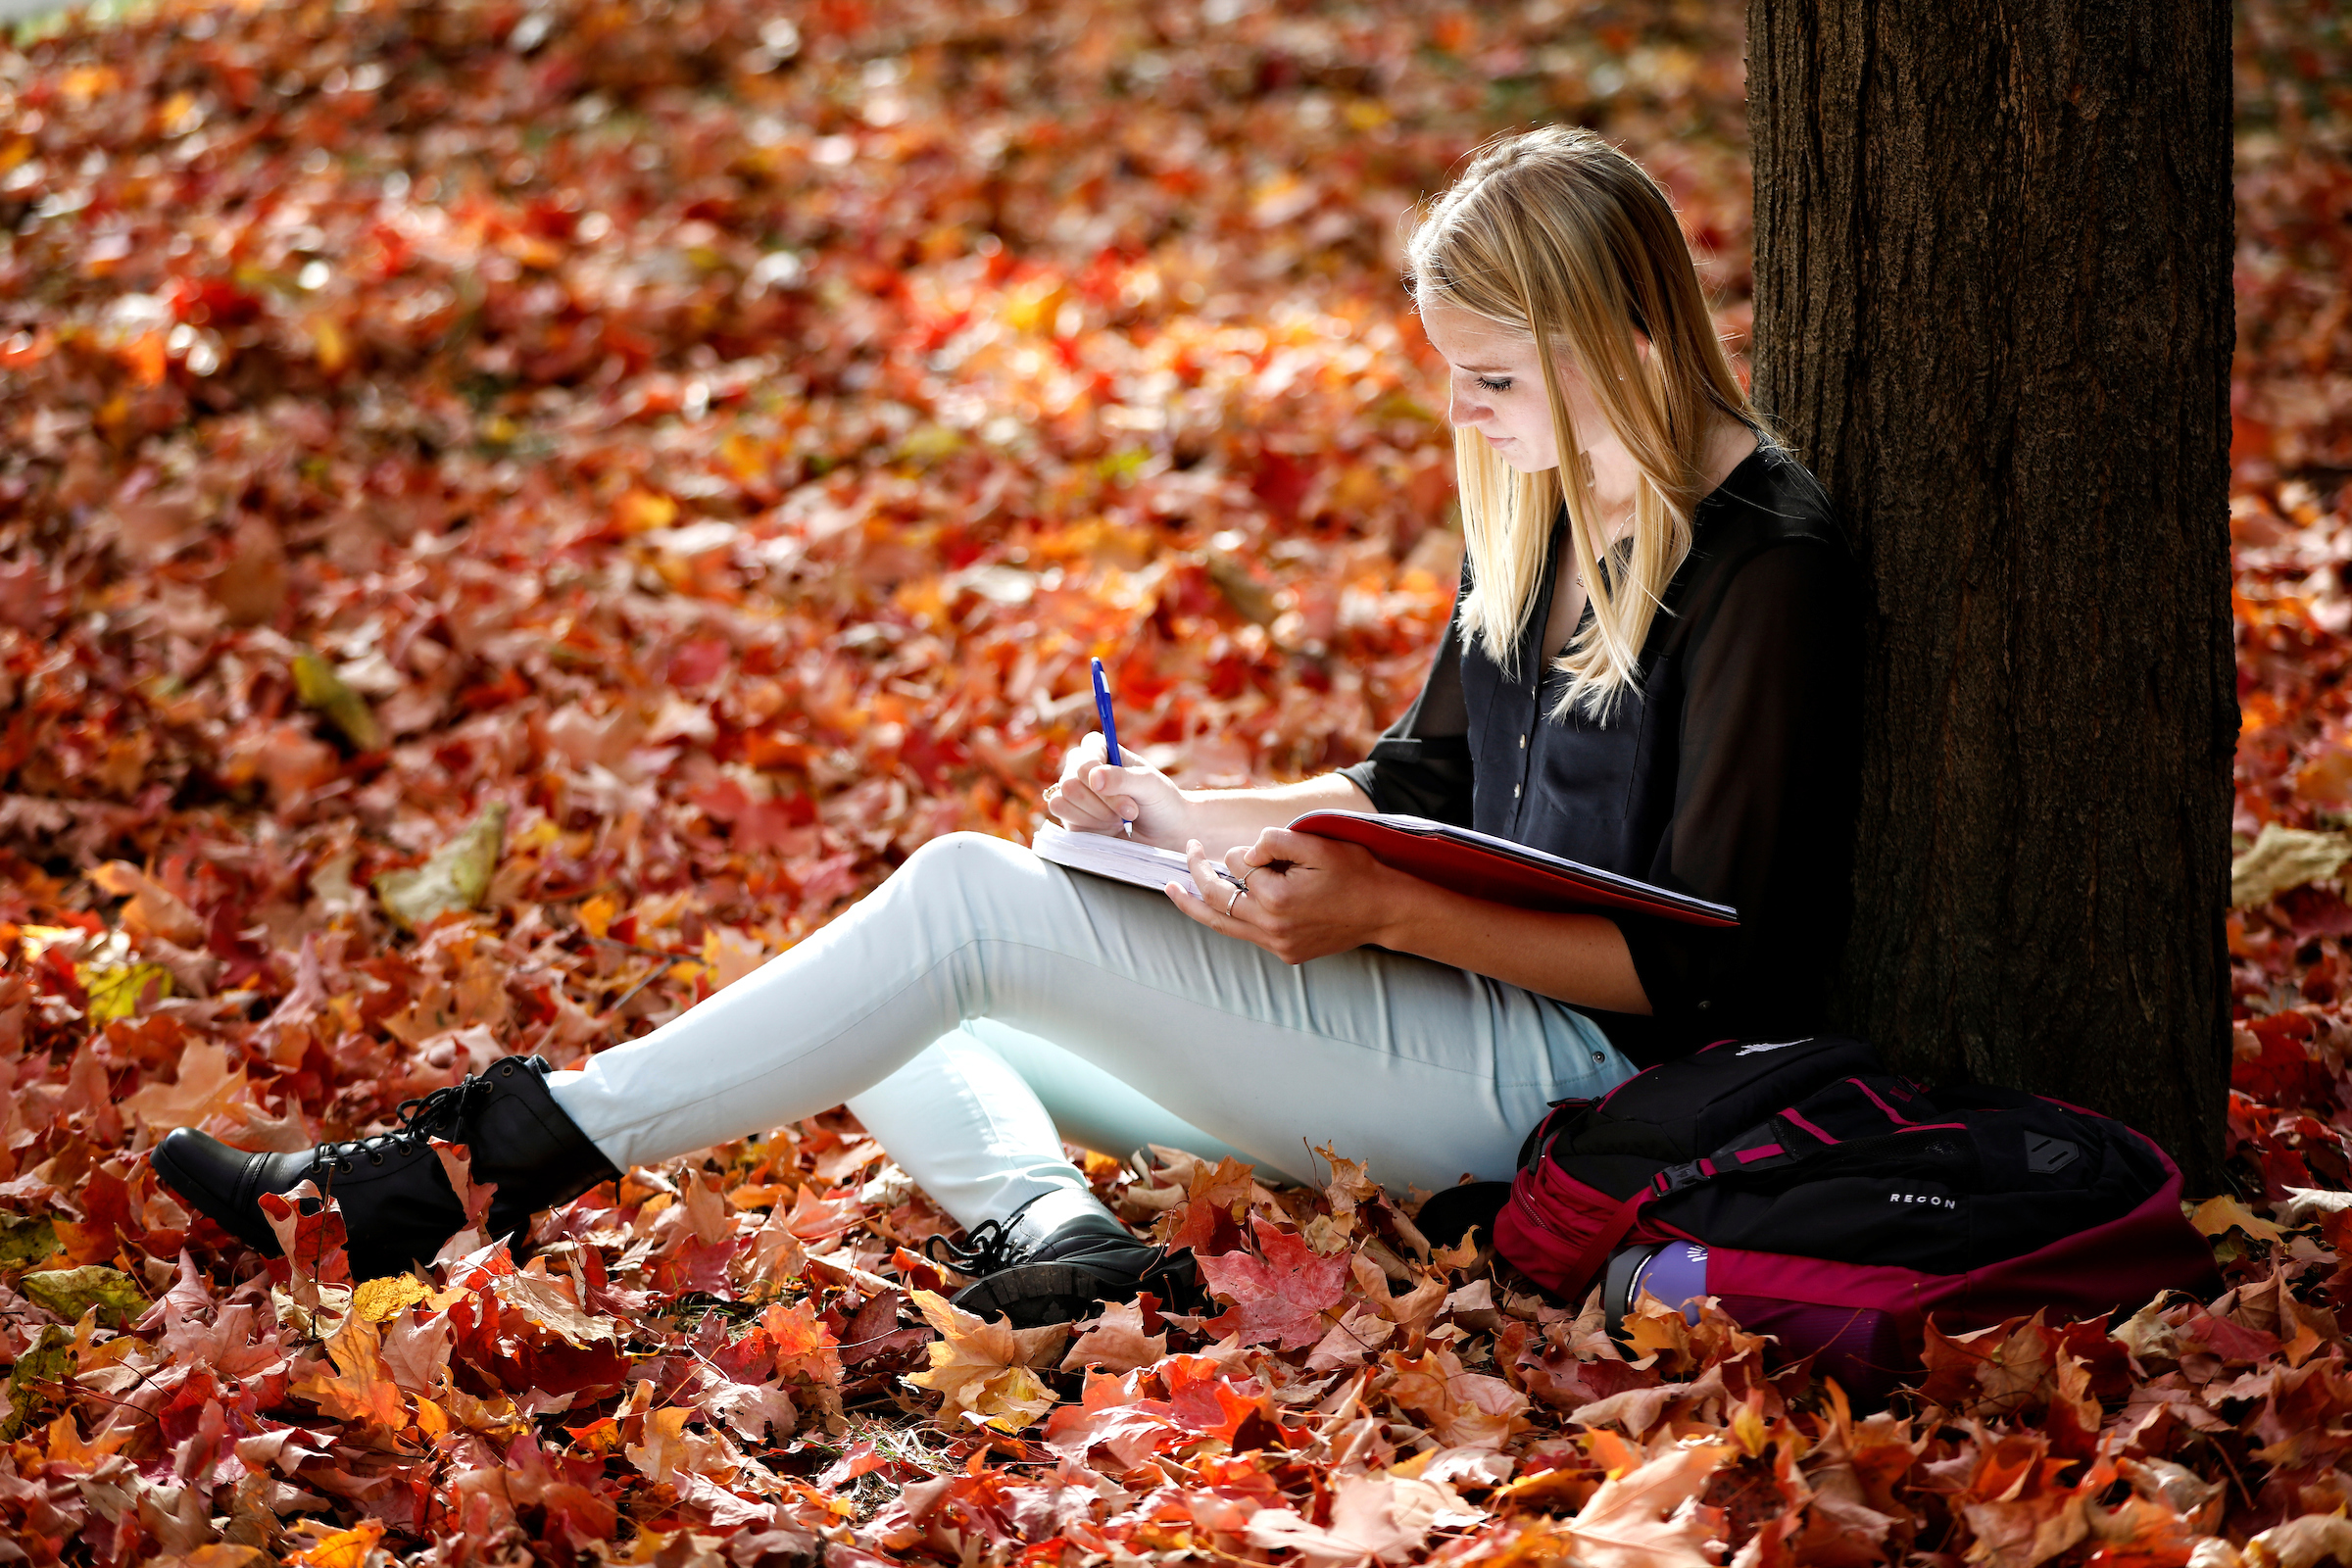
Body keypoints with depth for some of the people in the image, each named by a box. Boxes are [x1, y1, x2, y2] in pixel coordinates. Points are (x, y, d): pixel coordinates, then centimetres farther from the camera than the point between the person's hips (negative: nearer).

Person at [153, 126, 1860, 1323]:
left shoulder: (1766, 563, -15)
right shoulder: (1534, 507, 13)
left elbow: (1701, 963, -18)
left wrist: (1387, 912, -27)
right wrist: (1190, 822, 7)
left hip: (1569, 1075, -10)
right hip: (1454, 1032, 10)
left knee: (972, 900, -20)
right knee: (892, 1018, 3)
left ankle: (522, 1151, -17)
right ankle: (1040, 1227, -27)